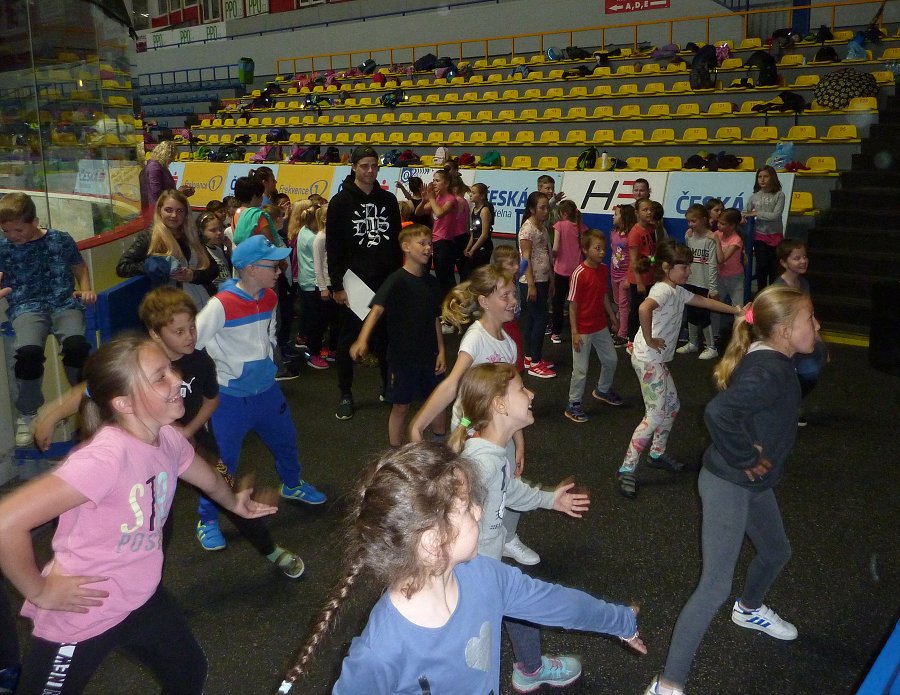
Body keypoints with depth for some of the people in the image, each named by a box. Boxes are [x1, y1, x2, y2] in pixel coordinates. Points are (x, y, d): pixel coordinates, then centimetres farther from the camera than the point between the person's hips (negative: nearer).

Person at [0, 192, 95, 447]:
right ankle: (27, 413, -7)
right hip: (27, 308, 0)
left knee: (76, 344, -33)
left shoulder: (61, 240, 9)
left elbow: (79, 267, 24)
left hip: (64, 303, 0)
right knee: (28, 351, -32)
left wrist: (86, 290, 7)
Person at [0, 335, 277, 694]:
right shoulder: (107, 457, -35)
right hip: (79, 616, -7)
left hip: (141, 598, 7)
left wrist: (235, 503, 32)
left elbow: (210, 480, 14)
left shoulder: (169, 439, -9)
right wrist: (40, 592, -24)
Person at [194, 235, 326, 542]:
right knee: (223, 461, 3)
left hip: (266, 389, 7)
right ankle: (207, 520, 23)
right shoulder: (221, 305, -25)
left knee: (285, 440, 24)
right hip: (231, 397, -7)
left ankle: (292, 485, 52)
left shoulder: (269, 298, -2)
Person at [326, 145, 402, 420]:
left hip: (385, 282, 3)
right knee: (348, 339, 6)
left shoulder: (388, 200, 8)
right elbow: (333, 247, -6)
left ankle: (389, 387, 26)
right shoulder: (341, 201, -4)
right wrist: (337, 285, -10)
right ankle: (346, 395, 17)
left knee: (386, 336, 11)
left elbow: (396, 241, 13)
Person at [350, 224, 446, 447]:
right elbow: (377, 309, -27)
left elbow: (435, 319, 10)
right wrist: (362, 339, -42)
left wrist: (441, 350, 4)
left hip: (428, 355, 6)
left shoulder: (431, 282, 4)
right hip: (402, 356, -6)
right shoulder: (397, 280, -15)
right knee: (401, 406, 6)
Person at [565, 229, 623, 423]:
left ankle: (603, 390, 46)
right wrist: (574, 332, -17)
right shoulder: (579, 274, -21)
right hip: (583, 330, -7)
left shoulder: (604, 269, 0)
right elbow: (572, 305, -17)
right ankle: (573, 405, 16)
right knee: (580, 369, 1)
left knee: (611, 359, 21)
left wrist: (612, 316, 17)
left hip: (601, 326, 7)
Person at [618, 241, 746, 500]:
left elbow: (704, 301, 25)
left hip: (659, 360, 10)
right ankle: (627, 469, -7)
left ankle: (658, 454, 36)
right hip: (648, 360, -10)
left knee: (672, 407, 19)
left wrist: (735, 310, 21)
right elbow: (644, 308, -42)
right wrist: (650, 340, -30)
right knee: (655, 415, -10)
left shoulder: (678, 291, 11)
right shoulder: (664, 290, -20)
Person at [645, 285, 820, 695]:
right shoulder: (770, 372, -28)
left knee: (776, 552, 30)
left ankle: (749, 610, 61)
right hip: (728, 484, -10)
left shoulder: (772, 361, 2)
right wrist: (746, 458, -26)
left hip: (753, 482, 10)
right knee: (716, 585, -10)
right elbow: (718, 412, -42)